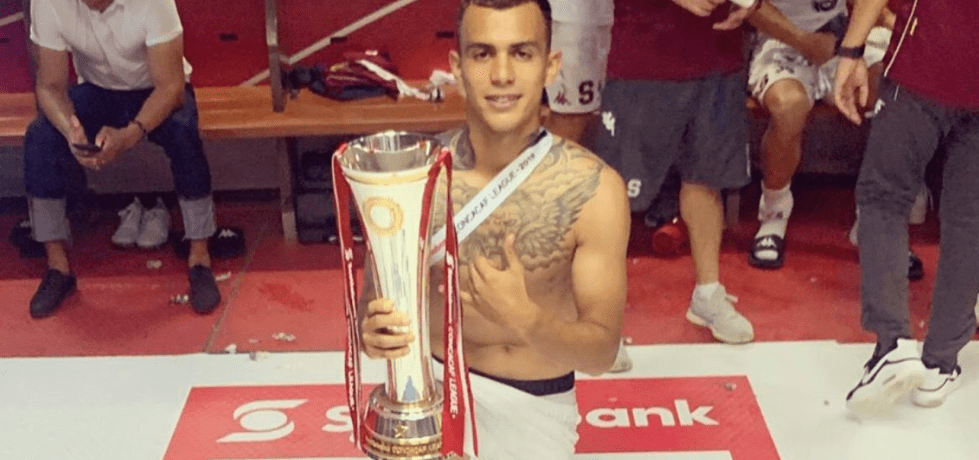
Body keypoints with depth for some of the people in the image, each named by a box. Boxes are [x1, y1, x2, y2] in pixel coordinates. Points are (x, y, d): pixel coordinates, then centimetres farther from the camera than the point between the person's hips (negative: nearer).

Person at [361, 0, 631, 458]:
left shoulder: (593, 189, -16)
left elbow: (602, 350, -13)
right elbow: (373, 297, -3)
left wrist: (525, 321, -32)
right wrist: (371, 330, -26)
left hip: (534, 407, -1)